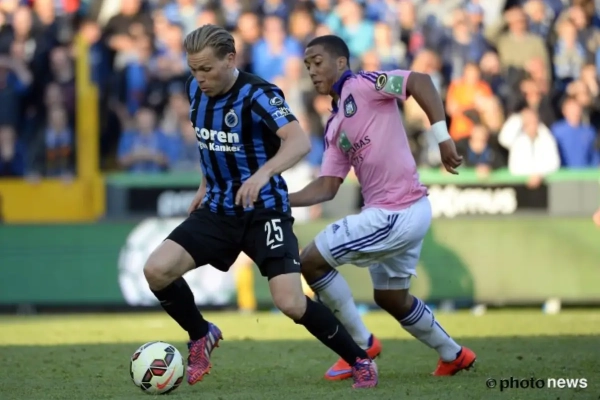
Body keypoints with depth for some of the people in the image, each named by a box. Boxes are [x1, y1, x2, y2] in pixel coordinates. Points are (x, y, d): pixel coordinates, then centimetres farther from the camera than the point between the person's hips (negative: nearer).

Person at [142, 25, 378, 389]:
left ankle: (361, 361, 4)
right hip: (217, 210, 6)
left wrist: (262, 174, -53)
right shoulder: (196, 90, 1)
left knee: (291, 303, -18)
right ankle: (201, 336, 14)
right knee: (156, 270, -13)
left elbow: (300, 142, -37)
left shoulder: (258, 95, -20)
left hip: (264, 212, -6)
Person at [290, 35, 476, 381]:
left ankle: (362, 345, 5)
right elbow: (326, 188, 15)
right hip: (406, 213, 10)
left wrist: (442, 137, -25)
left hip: (396, 214, -10)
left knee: (312, 261, -5)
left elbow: (420, 81, -20)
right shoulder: (335, 126, 17)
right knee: (391, 298, 25)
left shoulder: (361, 86, -8)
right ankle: (453, 355, 39)